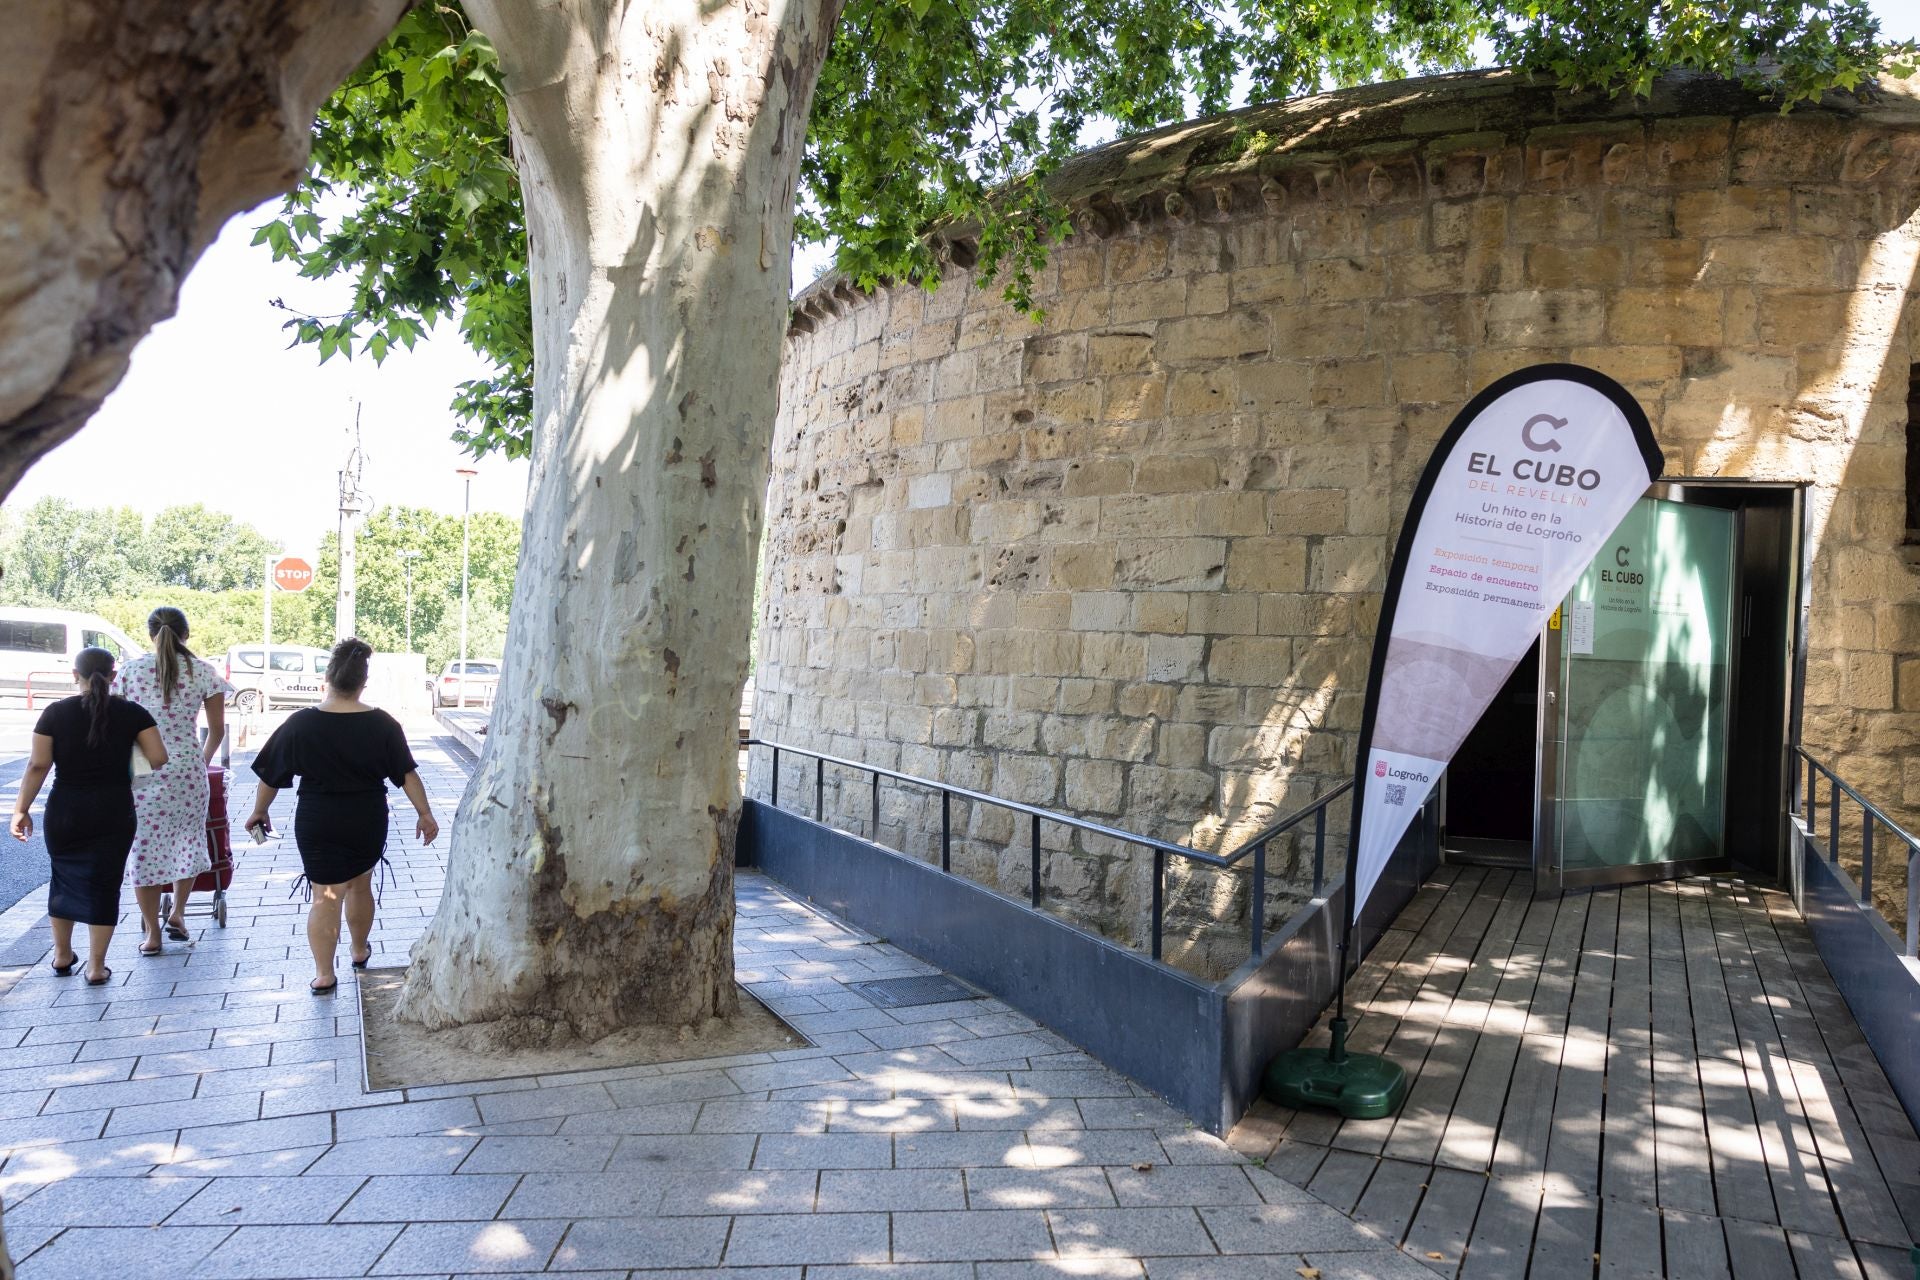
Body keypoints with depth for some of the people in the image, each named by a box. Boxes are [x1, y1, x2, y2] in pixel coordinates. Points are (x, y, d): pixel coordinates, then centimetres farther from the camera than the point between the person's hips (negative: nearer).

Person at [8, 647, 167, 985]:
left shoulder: (55, 713, -3)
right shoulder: (132, 713, -4)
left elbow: (38, 765, -5)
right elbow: (158, 758, -7)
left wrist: (21, 809, 1)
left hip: (65, 812, 1)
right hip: (113, 813, -1)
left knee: (64, 877, 20)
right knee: (104, 885, 5)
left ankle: (62, 955, 31)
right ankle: (96, 966, 5)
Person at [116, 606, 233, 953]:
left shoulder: (131, 670, 0)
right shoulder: (203, 672, -1)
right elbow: (217, 728, 4)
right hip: (187, 768, 0)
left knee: (144, 847, 7)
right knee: (188, 841, 20)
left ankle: (152, 934, 12)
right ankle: (178, 913, 17)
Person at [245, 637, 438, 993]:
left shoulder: (300, 724, -9)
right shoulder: (383, 724, -8)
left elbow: (272, 776, 0)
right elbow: (407, 773, -3)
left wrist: (259, 812, 14)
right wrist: (424, 813, 5)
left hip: (317, 823, -1)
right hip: (368, 821, 1)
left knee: (325, 895, 5)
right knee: (360, 885, 20)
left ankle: (324, 974, 7)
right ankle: (360, 951, 37)